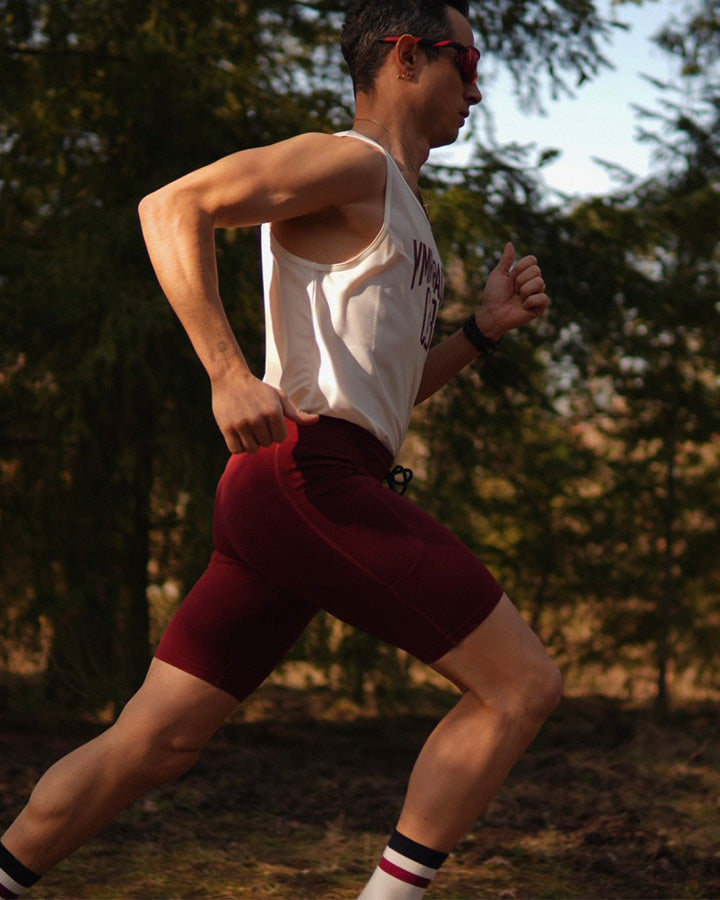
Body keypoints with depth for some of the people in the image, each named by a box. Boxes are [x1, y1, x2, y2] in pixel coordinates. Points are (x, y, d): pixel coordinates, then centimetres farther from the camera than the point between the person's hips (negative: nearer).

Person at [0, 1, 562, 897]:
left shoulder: (397, 208, 28)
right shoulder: (352, 163, -3)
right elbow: (172, 206, -16)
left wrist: (482, 329, 19)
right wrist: (229, 373, -26)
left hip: (292, 492, 10)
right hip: (313, 474, -10)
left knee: (152, 741, 8)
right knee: (522, 685, -5)